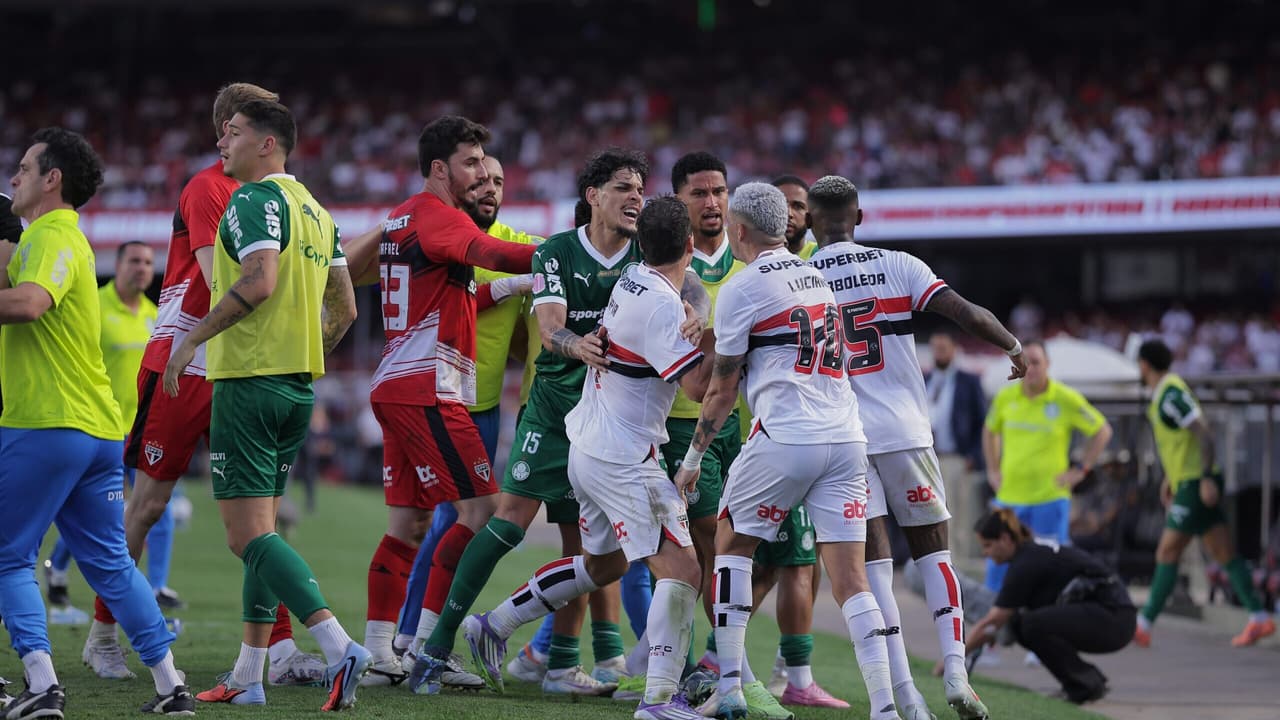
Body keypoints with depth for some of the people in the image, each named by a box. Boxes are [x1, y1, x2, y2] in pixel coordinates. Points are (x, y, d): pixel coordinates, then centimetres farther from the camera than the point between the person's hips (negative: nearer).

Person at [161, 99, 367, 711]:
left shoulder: (254, 198, -10)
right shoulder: (313, 208, 17)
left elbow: (259, 281, -24)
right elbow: (344, 309, 17)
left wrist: (193, 337, -17)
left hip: (249, 380, -9)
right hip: (299, 385, 9)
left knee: (249, 534, -11)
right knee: (261, 529, 14)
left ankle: (338, 646, -24)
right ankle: (247, 679, 17)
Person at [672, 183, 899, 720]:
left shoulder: (742, 288, -1)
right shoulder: (817, 277, 19)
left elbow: (723, 391, 4)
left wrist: (692, 458, 15)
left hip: (785, 438, -5)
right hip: (847, 438, 5)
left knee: (732, 544, 15)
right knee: (850, 580, 2)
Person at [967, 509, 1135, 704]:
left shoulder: (1026, 564, -15)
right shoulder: (1034, 552, 12)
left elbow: (990, 622, -14)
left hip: (1114, 618, -10)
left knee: (1033, 624, -24)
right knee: (1019, 622, 5)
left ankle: (1087, 684, -8)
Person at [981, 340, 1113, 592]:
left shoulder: (1067, 399, -6)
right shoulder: (1005, 397, 4)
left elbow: (1102, 431, 5)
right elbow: (990, 430, 24)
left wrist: (1081, 469, -1)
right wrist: (993, 470, 14)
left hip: (1050, 498, -3)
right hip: (1009, 496, 3)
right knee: (999, 563, 3)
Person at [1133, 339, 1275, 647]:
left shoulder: (1170, 395, -15)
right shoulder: (1163, 393, 15)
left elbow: (1203, 431, -22)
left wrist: (1206, 478, -25)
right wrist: (1170, 478, 30)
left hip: (1196, 482, -10)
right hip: (1187, 482, 10)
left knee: (1167, 553, -8)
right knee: (1224, 553, 7)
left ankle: (1143, 625, -7)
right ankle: (1259, 617, 4)